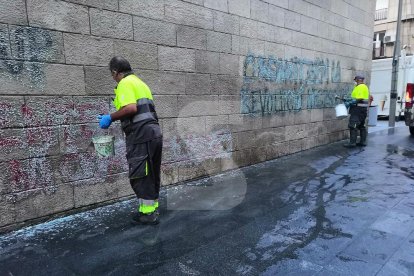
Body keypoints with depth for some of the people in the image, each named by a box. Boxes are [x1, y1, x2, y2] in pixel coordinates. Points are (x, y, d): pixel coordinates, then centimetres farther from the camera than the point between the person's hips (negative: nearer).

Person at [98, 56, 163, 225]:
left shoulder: (125, 83, -5)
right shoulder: (140, 82, 23)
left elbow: (131, 108, -20)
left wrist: (110, 117, -9)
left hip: (140, 135, -9)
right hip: (154, 132, 9)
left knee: (139, 176, 0)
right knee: (151, 174, 17)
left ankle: (148, 214, 7)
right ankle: (153, 208, 28)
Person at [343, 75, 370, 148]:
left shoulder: (360, 87, -14)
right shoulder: (364, 87, 19)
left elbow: (359, 99, -22)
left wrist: (349, 103, -17)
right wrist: (349, 100, 14)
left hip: (358, 108, -11)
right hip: (363, 109, 11)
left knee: (353, 125, -11)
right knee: (361, 126, 14)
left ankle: (352, 142, -12)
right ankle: (363, 141, 19)